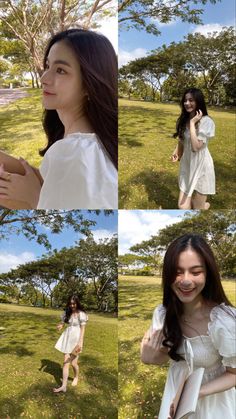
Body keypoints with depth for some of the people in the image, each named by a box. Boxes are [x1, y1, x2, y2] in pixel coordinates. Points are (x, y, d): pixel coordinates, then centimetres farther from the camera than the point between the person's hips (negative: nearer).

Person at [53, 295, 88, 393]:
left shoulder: (81, 314, -11)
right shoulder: (67, 312, 5)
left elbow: (82, 329, -11)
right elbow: (62, 323, 10)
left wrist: (80, 342, -19)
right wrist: (60, 326, -14)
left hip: (76, 338, -5)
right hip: (67, 338, 5)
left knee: (73, 362, 2)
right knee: (66, 362, 1)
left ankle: (76, 377, 33)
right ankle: (64, 386, 0)